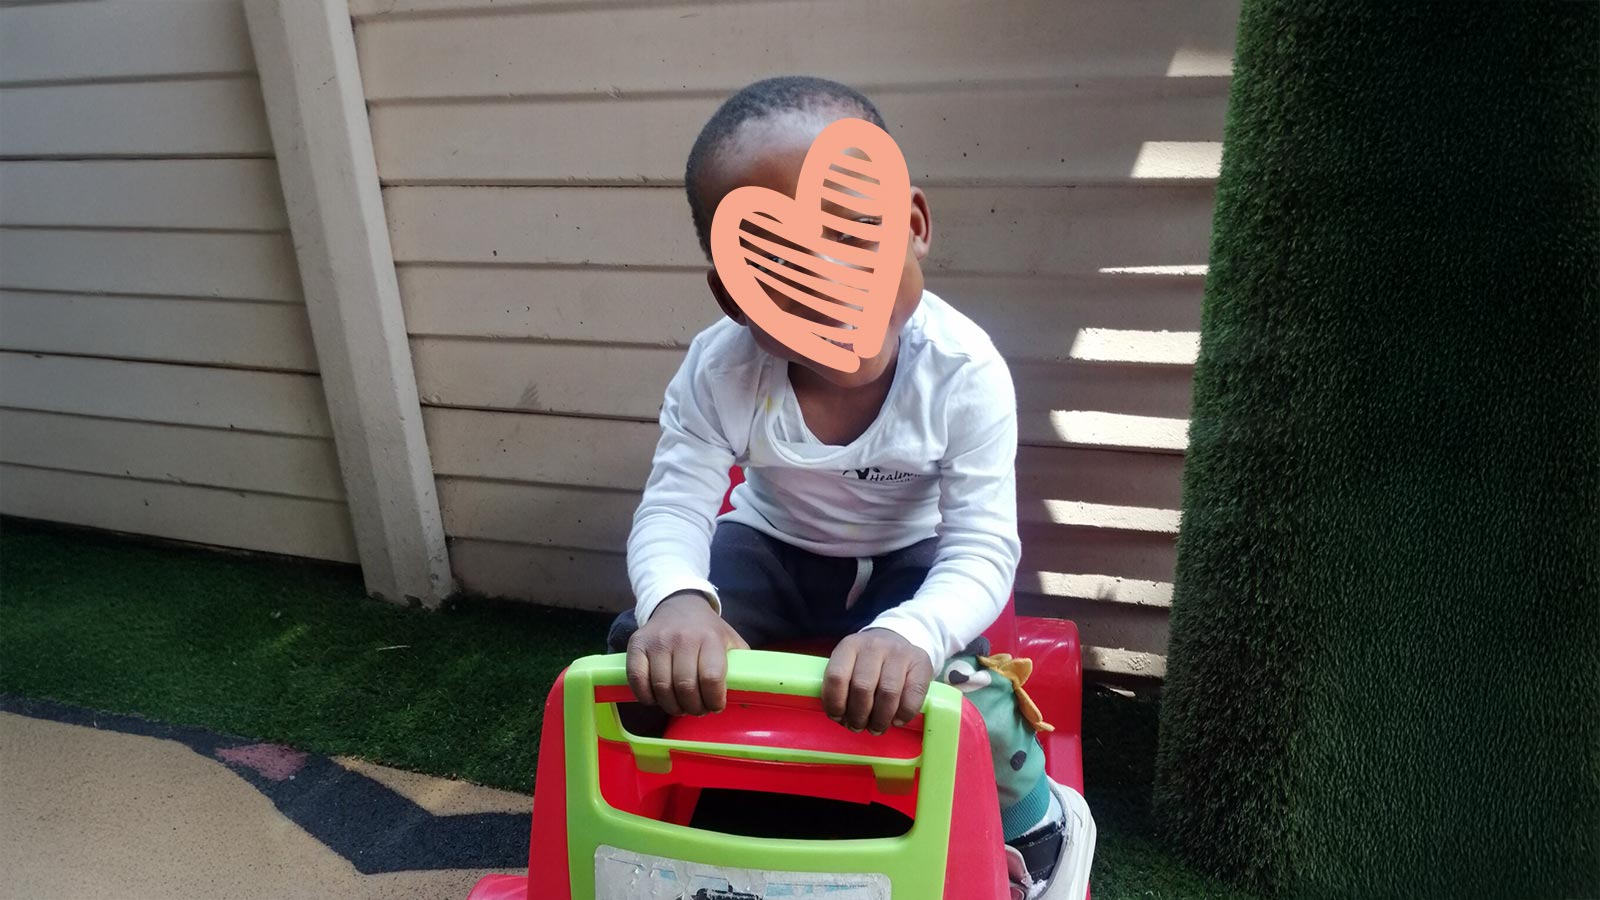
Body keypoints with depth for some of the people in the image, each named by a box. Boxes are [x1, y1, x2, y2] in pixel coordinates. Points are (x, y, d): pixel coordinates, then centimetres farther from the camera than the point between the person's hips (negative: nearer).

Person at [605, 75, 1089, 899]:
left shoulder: (964, 371, -31)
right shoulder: (719, 371, -27)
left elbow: (983, 551, -32)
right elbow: (672, 507, -26)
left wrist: (914, 633, -55)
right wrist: (676, 600, -52)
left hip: (909, 559, -1)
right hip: (772, 549, 2)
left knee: (972, 701, -24)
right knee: (647, 653, -19)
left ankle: (1039, 826, 14)